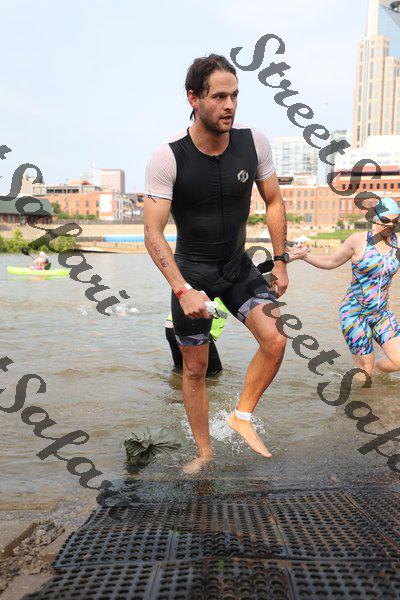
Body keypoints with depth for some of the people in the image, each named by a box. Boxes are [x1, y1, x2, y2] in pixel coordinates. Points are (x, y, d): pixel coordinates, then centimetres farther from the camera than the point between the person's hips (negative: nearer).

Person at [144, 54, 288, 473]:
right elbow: (153, 233, -22)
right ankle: (204, 452, 26)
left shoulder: (254, 142, -10)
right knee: (195, 369, 6)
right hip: (191, 271, -2)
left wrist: (280, 261, 2)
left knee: (275, 341, -17)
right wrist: (183, 290, -32)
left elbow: (273, 202, 4)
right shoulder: (167, 158, -21)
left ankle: (242, 416, 9)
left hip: (238, 265, 3)